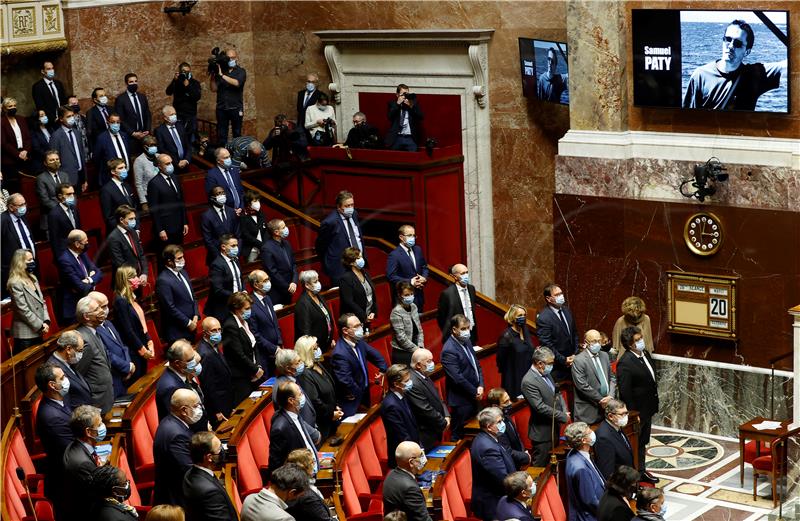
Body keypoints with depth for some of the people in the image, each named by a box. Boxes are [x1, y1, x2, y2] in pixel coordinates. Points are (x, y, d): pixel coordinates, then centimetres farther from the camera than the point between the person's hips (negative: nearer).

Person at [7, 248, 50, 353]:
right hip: (25, 333, -8)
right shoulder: (15, 284, -15)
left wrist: (46, 321, -1)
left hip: (38, 331, 8)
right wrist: (40, 325, -14)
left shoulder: (33, 279, 12)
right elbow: (23, 310, -18)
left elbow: (42, 301, 14)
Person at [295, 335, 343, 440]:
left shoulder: (318, 365, 6)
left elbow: (331, 387, 18)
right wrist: (331, 414, -15)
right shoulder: (305, 374, -24)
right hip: (320, 423, -9)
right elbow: (314, 400, -25)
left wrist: (335, 407, 11)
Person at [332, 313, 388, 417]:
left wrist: (383, 369, 6)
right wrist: (356, 393, -16)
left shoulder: (358, 342, -4)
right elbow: (346, 381, -30)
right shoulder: (340, 354, -31)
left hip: (363, 392, 8)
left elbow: (374, 354, 15)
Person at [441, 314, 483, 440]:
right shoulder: (449, 350, -21)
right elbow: (458, 378, -22)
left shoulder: (466, 341, 8)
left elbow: (476, 364, 12)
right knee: (458, 436, 0)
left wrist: (480, 386, -3)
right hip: (461, 401, -9)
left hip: (473, 397, 9)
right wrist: (475, 392, -12)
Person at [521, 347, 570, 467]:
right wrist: (563, 416, -19)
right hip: (543, 431, -9)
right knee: (540, 466, 1)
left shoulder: (546, 374, 6)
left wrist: (564, 411, -3)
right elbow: (540, 407, -25)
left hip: (554, 428, 9)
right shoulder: (529, 381, -23)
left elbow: (556, 393, 15)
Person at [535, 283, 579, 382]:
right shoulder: (543, 318, -17)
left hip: (572, 361, 7)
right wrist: (563, 360, -14)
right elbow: (546, 344, -17)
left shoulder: (566, 311, 8)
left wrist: (575, 354, 6)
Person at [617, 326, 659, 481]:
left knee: (643, 442, 22)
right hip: (637, 411, -9)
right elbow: (625, 392, -24)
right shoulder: (625, 363, -26)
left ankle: (641, 470, 37)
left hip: (647, 409, 9)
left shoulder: (645, 354, 2)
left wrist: (653, 405, 15)